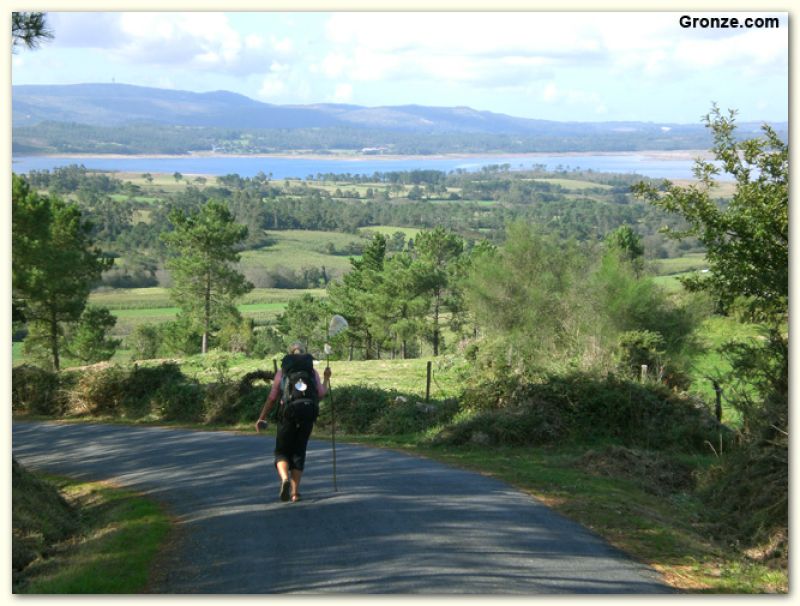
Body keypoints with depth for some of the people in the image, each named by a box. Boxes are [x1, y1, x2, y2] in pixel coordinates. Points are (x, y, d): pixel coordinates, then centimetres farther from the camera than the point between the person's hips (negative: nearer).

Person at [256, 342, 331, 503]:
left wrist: (262, 418, 6)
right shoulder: (312, 371, 5)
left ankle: (284, 478, -19)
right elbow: (321, 394, 0)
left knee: (282, 451, 11)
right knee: (299, 452, 12)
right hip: (307, 415, 1)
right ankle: (295, 492, 6)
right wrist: (326, 378, 16)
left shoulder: (282, 372, 3)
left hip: (287, 415, -1)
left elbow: (272, 398, 0)